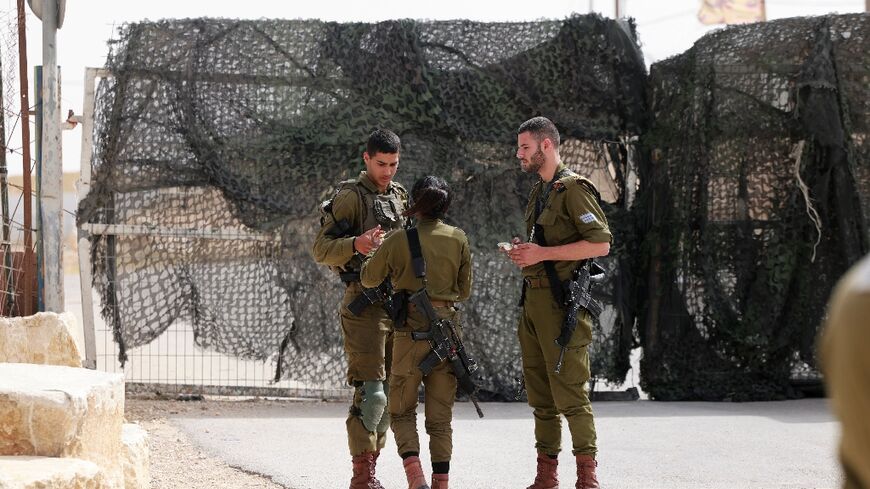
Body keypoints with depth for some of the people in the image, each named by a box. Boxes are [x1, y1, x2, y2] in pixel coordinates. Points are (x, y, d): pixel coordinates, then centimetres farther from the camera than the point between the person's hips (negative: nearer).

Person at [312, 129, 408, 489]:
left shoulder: (400, 197, 16)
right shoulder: (350, 197, -6)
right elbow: (321, 250, -12)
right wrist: (356, 244, -29)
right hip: (364, 304, -7)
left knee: (389, 396, 9)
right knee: (371, 393, -13)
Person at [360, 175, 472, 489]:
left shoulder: (398, 240, -5)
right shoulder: (458, 239, 1)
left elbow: (369, 278, 10)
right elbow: (465, 291, 10)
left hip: (411, 330, -2)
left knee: (402, 411, 9)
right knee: (440, 416, 10)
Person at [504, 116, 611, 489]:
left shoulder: (574, 188, -10)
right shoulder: (539, 192, 19)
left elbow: (600, 244, -18)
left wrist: (543, 253, -18)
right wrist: (522, 253, 9)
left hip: (561, 302, -9)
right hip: (533, 300, 9)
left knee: (569, 391, -10)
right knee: (539, 393, 11)